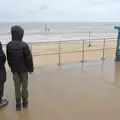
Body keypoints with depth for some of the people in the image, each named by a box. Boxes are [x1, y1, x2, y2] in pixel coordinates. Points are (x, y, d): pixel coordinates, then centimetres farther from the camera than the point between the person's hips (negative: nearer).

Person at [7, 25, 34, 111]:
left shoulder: (9, 45, -6)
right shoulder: (24, 45, -19)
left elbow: (8, 59, 5)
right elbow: (29, 58, -14)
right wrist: (31, 68, -1)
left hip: (14, 69, 3)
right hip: (24, 69, -3)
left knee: (17, 87, 11)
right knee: (24, 86, 11)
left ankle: (18, 104, 19)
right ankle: (25, 102, 22)